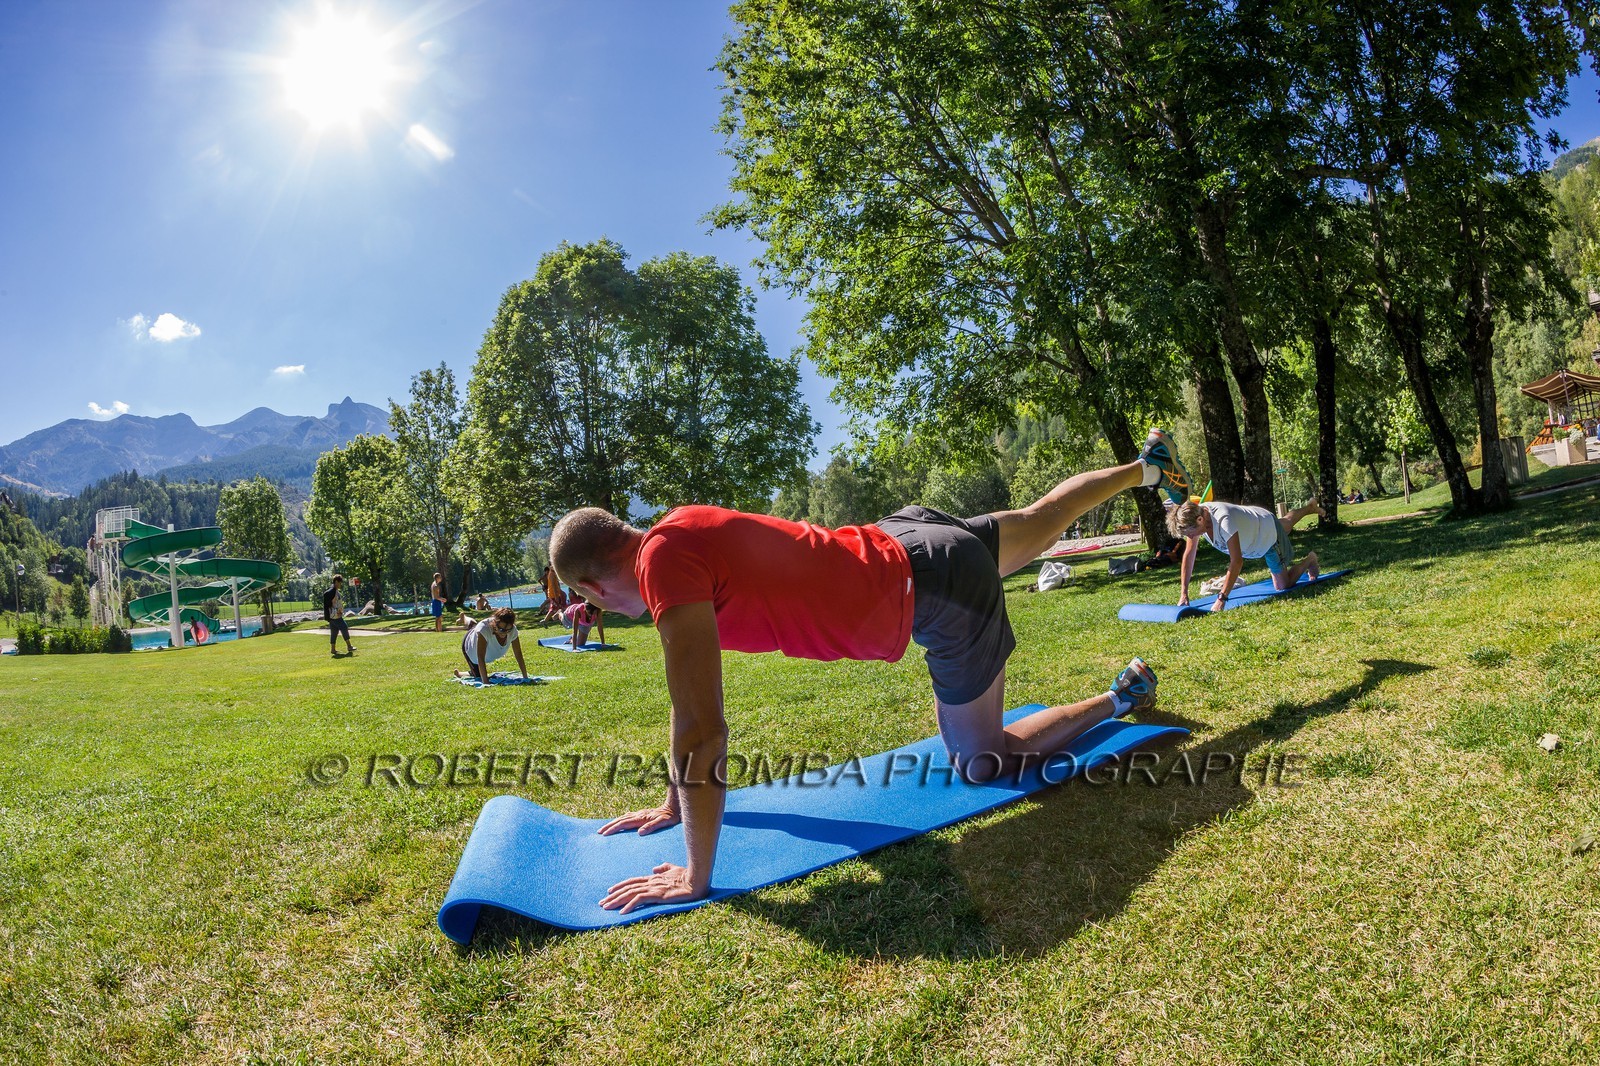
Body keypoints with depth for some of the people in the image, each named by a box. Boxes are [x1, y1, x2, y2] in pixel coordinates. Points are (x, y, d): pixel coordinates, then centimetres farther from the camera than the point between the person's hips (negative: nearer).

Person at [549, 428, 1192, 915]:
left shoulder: (664, 559, -28)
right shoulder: (680, 538, 0)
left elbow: (700, 730, -31)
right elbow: (699, 703, 9)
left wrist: (695, 877, -23)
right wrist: (673, 804, 13)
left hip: (939, 595, -8)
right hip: (903, 541, 8)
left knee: (981, 762, 8)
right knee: (1037, 522, 32)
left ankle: (1120, 698, 21)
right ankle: (1147, 468, 55)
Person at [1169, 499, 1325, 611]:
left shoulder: (1224, 521, -50)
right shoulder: (1193, 518, -29)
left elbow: (1237, 561, -51)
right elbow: (1189, 554, -21)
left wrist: (1221, 598, -54)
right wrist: (1183, 593, -24)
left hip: (1268, 534, -7)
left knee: (1282, 586, 2)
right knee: (1285, 525, 39)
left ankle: (1309, 560, 26)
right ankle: (1309, 508, 67)